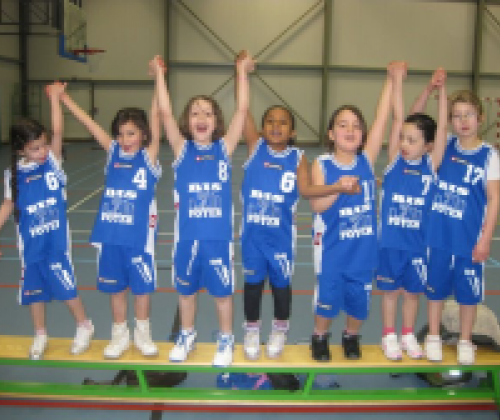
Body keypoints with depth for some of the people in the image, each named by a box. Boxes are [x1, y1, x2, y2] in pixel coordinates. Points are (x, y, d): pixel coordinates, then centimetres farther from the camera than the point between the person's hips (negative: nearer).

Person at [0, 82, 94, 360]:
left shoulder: (53, 162, -8)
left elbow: (58, 132, -21)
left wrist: (55, 98, -24)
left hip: (56, 242, -2)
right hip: (30, 244, 2)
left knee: (65, 286, 4)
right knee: (34, 289, 13)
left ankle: (85, 326, 27)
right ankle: (40, 336, 31)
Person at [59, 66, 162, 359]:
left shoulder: (149, 157, -7)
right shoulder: (113, 152, 2)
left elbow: (155, 120, -16)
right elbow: (89, 123, -1)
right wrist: (62, 97, -2)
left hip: (139, 236, -3)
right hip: (111, 235, 3)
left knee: (142, 286, 11)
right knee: (116, 287, 14)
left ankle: (142, 333, 30)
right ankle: (120, 335, 32)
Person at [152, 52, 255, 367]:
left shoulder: (224, 148, -1)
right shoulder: (182, 149, 0)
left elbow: (242, 110, -8)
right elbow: (165, 113, -9)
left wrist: (242, 72, -10)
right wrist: (160, 74, -10)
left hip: (219, 235, -1)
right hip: (187, 234, 1)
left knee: (223, 291, 11)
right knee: (186, 289, 17)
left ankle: (226, 340, 30)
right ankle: (187, 335, 38)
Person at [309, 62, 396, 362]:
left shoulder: (367, 160, -3)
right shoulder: (322, 165, -8)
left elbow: (382, 119, -10)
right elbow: (316, 204, -15)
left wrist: (392, 79, -14)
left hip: (363, 245, 2)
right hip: (332, 246, -2)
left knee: (359, 297, 11)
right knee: (327, 295, 6)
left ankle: (352, 336, 37)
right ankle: (320, 337, 31)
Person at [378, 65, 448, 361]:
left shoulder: (431, 165, -4)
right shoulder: (395, 159, -6)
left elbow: (442, 128, -11)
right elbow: (398, 118, -11)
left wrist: (441, 90, -15)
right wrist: (398, 80, -14)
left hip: (417, 242, 1)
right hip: (390, 241, -1)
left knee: (413, 291, 16)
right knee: (390, 290, 13)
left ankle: (408, 335, 34)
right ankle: (390, 336, 29)